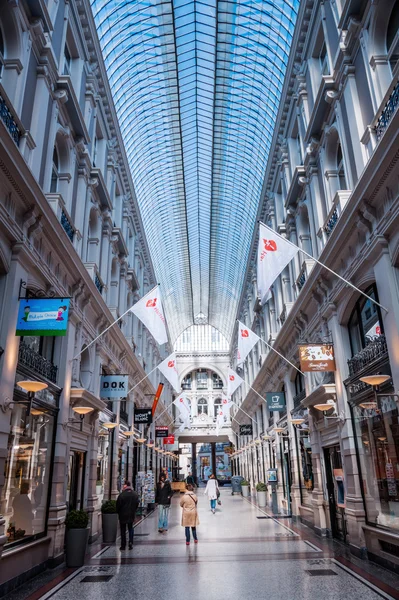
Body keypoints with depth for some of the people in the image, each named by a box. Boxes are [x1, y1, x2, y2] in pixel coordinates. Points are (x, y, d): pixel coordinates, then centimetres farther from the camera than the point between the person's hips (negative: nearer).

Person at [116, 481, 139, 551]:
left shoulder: (122, 495, -18)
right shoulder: (135, 494, -3)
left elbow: (118, 505, -11)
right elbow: (137, 504, 5)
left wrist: (118, 512, 7)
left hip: (123, 515, -3)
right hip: (131, 515, 4)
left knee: (123, 530, 8)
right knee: (130, 528, 18)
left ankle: (123, 545, 11)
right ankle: (130, 542, 5)